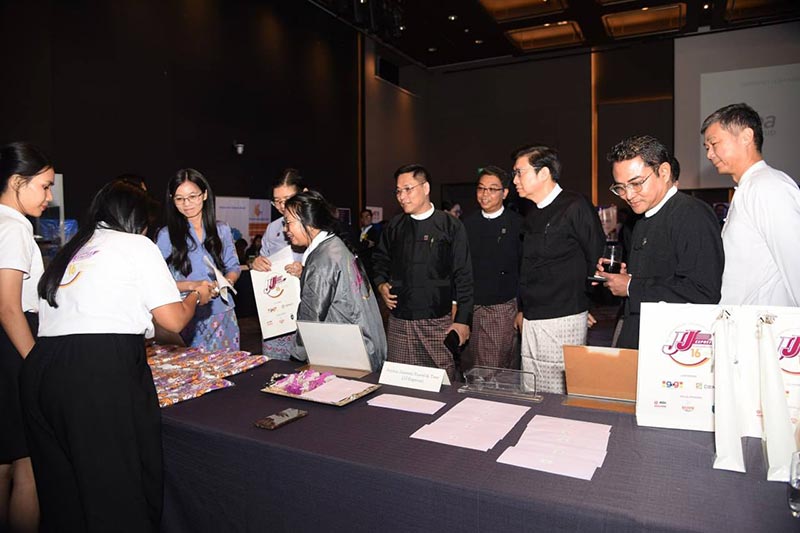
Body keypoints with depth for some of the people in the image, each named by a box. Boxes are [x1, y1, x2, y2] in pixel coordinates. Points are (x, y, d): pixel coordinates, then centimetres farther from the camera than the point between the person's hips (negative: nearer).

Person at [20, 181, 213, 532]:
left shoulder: (69, 251, 23)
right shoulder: (137, 245, 5)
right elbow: (174, 320, 1)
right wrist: (196, 296, 21)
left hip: (39, 370, 7)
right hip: (103, 372, -7)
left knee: (64, 493, 16)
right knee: (121, 490, 3)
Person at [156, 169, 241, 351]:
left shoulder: (222, 230, 7)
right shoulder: (166, 235, -1)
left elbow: (233, 267, 12)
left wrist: (228, 280, -9)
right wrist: (192, 285, -18)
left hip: (223, 315, 3)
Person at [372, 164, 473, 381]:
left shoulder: (451, 226, -2)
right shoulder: (394, 227, 10)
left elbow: (464, 276, -3)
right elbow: (379, 260, 25)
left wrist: (463, 320, -6)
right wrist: (381, 284, 5)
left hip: (439, 321, -3)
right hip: (399, 321, 3)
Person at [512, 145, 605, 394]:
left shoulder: (575, 207, -10)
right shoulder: (533, 216, 14)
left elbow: (598, 258, -8)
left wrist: (585, 306, -2)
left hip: (563, 320, -8)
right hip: (532, 321, 8)